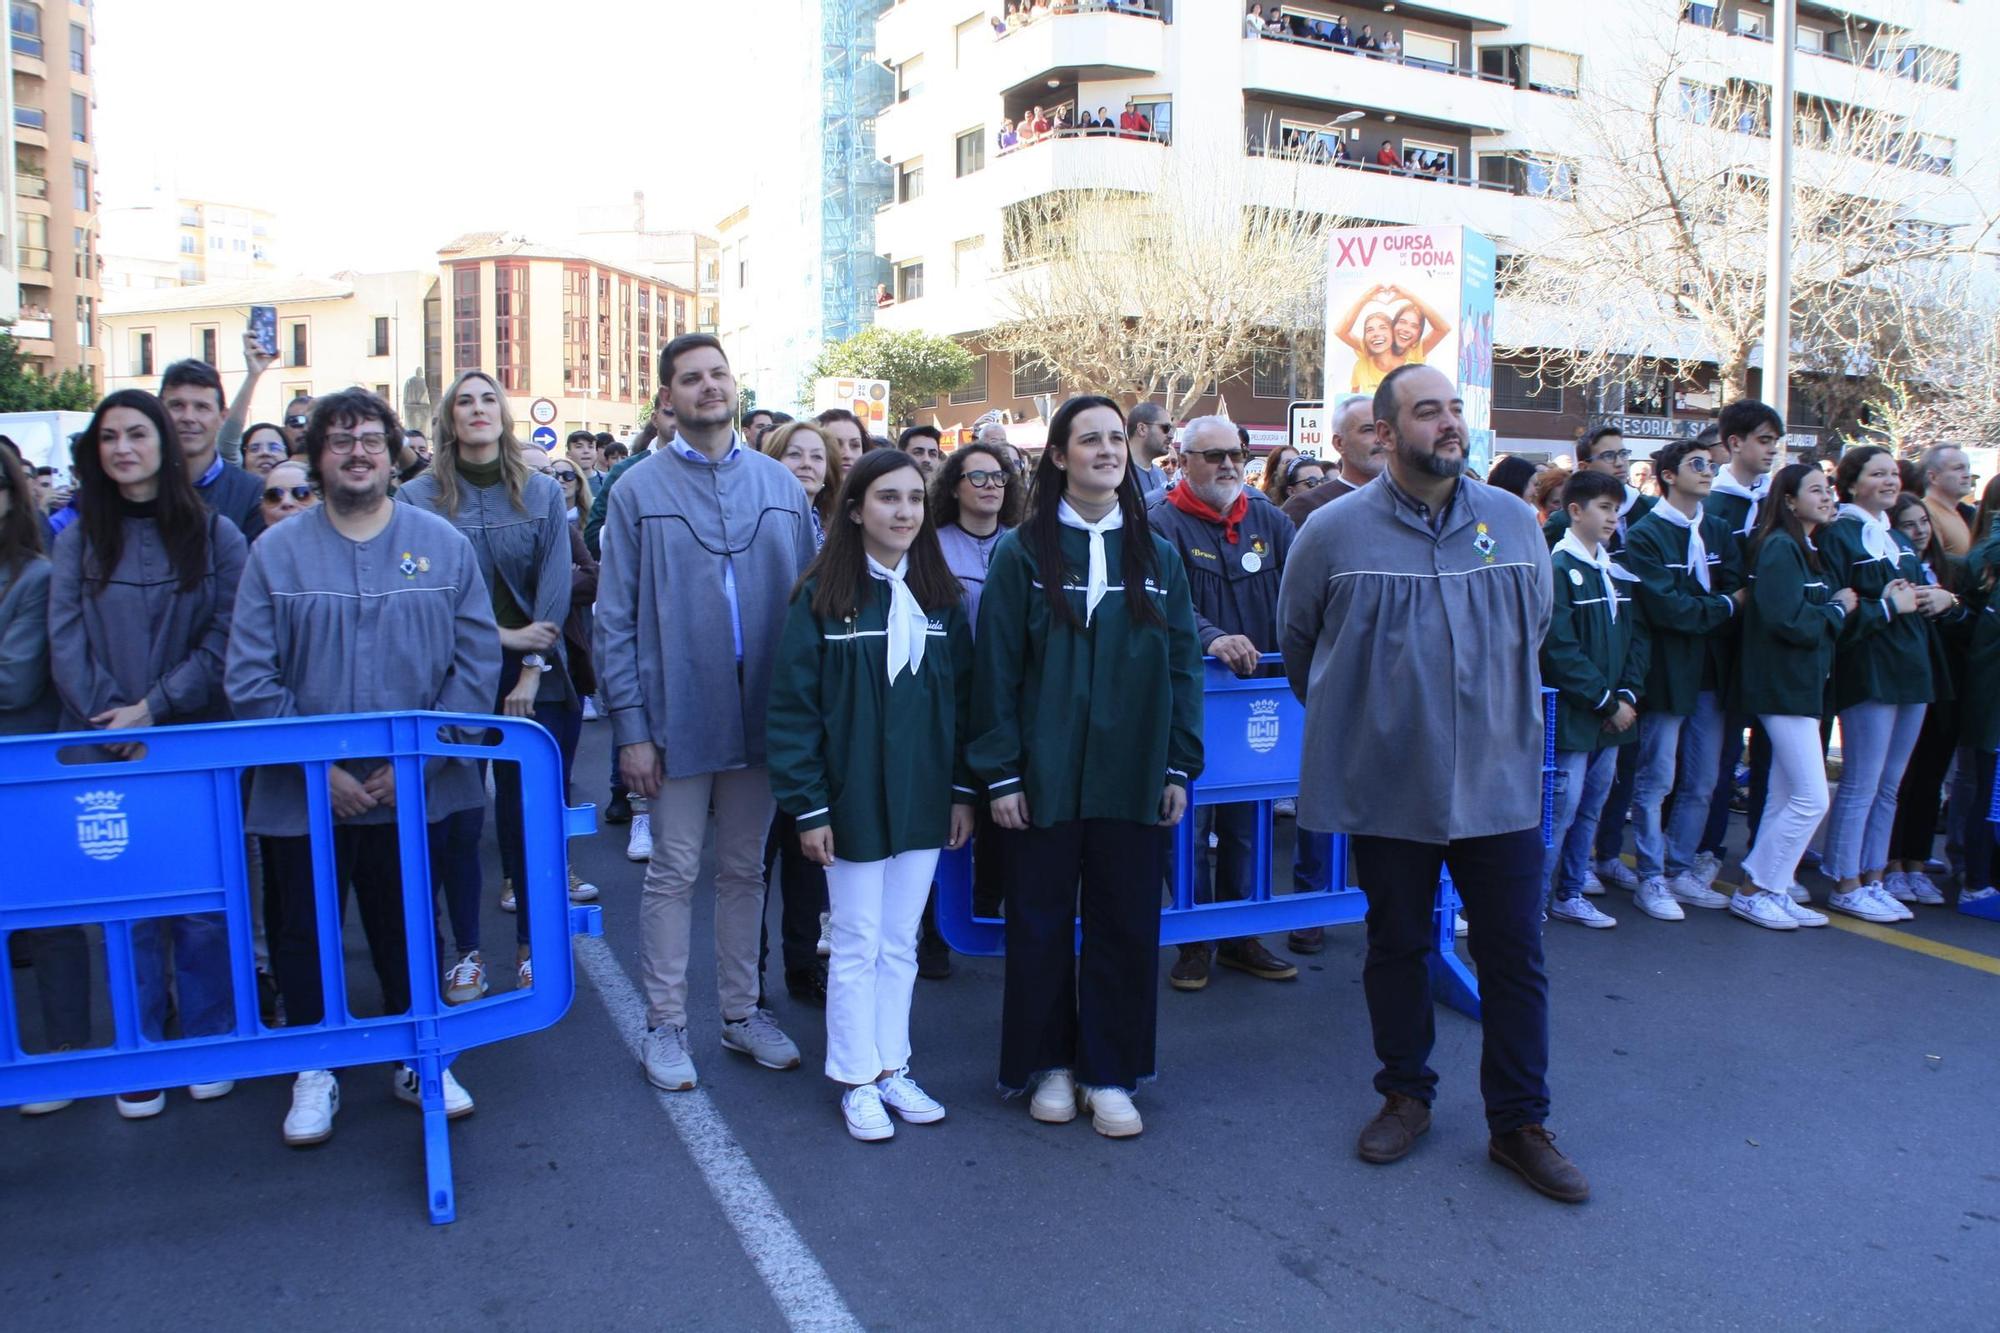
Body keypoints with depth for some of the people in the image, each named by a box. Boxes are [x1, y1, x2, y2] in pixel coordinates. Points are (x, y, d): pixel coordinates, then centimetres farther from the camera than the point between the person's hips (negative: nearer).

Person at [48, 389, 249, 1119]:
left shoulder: (214, 533, 1)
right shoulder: (78, 540, 6)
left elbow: (224, 640, -4)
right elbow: (66, 644, 1)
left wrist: (153, 708, -13)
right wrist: (112, 724, -12)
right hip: (107, 753, 1)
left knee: (202, 902, 5)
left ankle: (208, 1041, 20)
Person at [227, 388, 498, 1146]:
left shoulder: (444, 545, 0)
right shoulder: (276, 551, -1)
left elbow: (478, 663, -4)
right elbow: (250, 678, -5)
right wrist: (317, 767, -12)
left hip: (414, 790, 0)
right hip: (303, 794, 0)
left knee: (410, 933, 13)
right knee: (305, 934, 12)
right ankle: (314, 1070, 30)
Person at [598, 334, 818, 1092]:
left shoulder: (780, 484, 5)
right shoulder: (640, 490, -3)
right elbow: (614, 619, -4)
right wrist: (630, 726, -9)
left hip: (763, 716, 3)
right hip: (679, 717, -3)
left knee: (745, 869, 15)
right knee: (674, 874, 7)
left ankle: (741, 1011, 28)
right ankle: (664, 1025, 21)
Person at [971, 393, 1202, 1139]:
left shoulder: (1157, 556, 7)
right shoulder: (1023, 553, -2)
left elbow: (1182, 664, 7)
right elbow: (996, 668, -3)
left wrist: (1181, 768, 3)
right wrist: (1000, 772, -7)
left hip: (1131, 776, 2)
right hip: (1045, 776, -2)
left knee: (1126, 928, 8)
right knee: (1040, 926, 8)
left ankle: (1109, 1074, 22)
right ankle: (1049, 1064, 25)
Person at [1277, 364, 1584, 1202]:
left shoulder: (1514, 522, 2)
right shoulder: (1333, 533, -5)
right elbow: (1297, 645, 8)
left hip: (1498, 781, 2)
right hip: (1388, 786, -1)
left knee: (1514, 956, 6)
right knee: (1397, 946, 13)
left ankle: (1519, 1123, 21)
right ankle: (1405, 1095, 31)